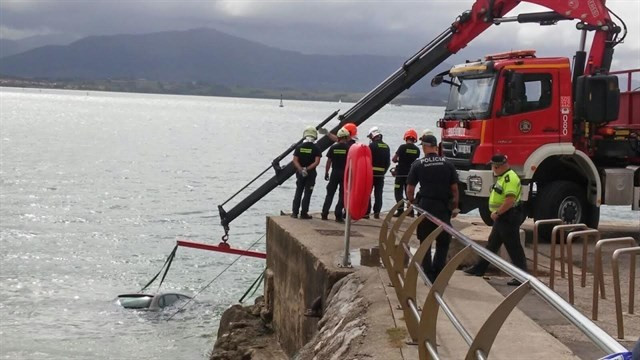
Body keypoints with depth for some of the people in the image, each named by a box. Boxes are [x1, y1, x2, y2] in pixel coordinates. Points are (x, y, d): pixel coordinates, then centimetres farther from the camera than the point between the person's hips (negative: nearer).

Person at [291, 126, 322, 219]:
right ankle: (304, 213, 2)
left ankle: (295, 212, 11)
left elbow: (295, 160, -8)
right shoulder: (316, 148, -8)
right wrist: (308, 169, -18)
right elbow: (317, 162, -17)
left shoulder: (299, 147, -2)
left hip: (300, 173, 2)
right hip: (311, 173, -2)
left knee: (298, 192, 12)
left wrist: (301, 169, -15)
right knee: (307, 193, 3)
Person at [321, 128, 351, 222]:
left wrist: (326, 173, 10)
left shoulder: (333, 147, 0)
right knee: (342, 195, 3)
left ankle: (325, 214, 7)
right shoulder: (349, 148, -7)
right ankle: (338, 215, 0)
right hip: (345, 173, -2)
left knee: (330, 194, 10)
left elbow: (329, 161, 2)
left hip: (335, 172, 2)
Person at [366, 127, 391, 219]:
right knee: (378, 194, 9)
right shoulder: (386, 147, 8)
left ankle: (367, 212, 0)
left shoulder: (372, 145, -11)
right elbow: (388, 162, 10)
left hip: (371, 173, -5)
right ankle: (377, 212, 8)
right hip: (381, 175, 5)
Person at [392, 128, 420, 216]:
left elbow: (394, 159, -7)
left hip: (401, 173, -4)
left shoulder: (403, 147, -13)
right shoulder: (417, 150, -1)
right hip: (411, 173, 4)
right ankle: (410, 210, 15)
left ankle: (400, 210, -6)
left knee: (398, 192, 2)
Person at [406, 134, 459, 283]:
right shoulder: (447, 164, 0)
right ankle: (438, 273, 3)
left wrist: (412, 202, 14)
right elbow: (454, 188, 2)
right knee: (443, 242, 12)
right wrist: (455, 207, 12)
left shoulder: (418, 165, -4)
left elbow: (410, 190, -3)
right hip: (443, 207, 1)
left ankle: (429, 275, 10)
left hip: (425, 206, 0)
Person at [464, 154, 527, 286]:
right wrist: (496, 213, 12)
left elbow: (510, 200, -27)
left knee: (513, 247, -6)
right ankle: (479, 268, 28)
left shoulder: (510, 177, -18)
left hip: (508, 218, -11)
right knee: (492, 244, 18)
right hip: (502, 218, 11)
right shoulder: (503, 177, 16)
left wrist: (497, 213, -20)